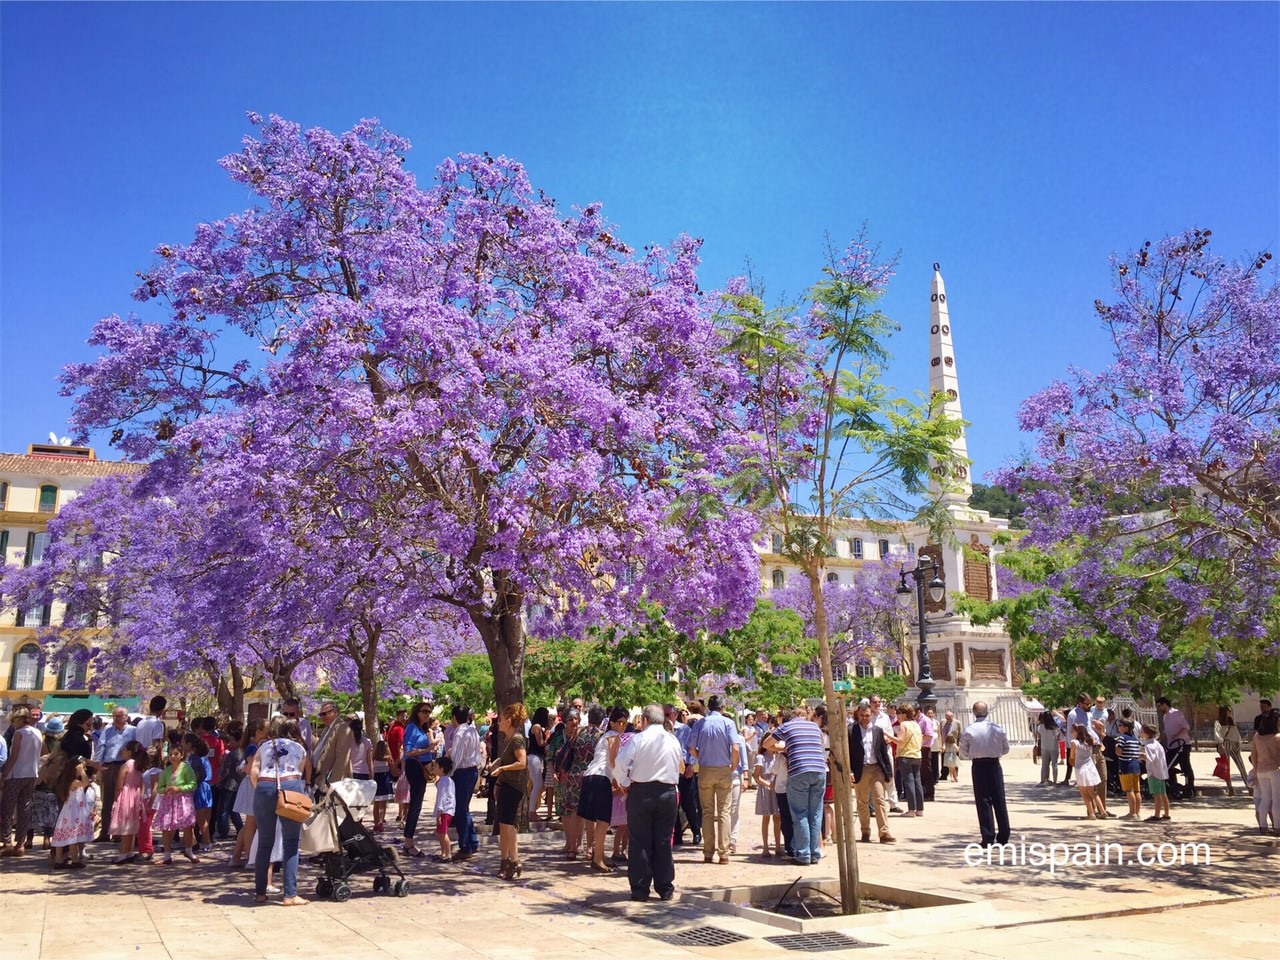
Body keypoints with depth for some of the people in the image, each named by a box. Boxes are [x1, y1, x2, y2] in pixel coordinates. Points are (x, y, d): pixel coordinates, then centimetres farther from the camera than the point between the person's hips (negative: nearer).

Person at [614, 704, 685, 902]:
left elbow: (620, 765, -13)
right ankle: (665, 889, 14)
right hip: (667, 793, 3)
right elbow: (680, 768, 13)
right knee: (663, 842, 10)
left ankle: (640, 889, 8)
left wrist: (624, 784, 2)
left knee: (640, 842, 5)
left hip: (641, 792, -3)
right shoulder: (673, 740, 4)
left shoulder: (638, 739, -9)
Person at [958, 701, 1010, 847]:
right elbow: (1006, 749, 5)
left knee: (983, 802, 3)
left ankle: (988, 838, 2)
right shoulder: (997, 728, -4)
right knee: (999, 801, 11)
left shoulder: (969, 730, -9)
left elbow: (964, 753, -3)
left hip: (978, 765, -2)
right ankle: (1003, 836, 16)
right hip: (994, 764, 2)